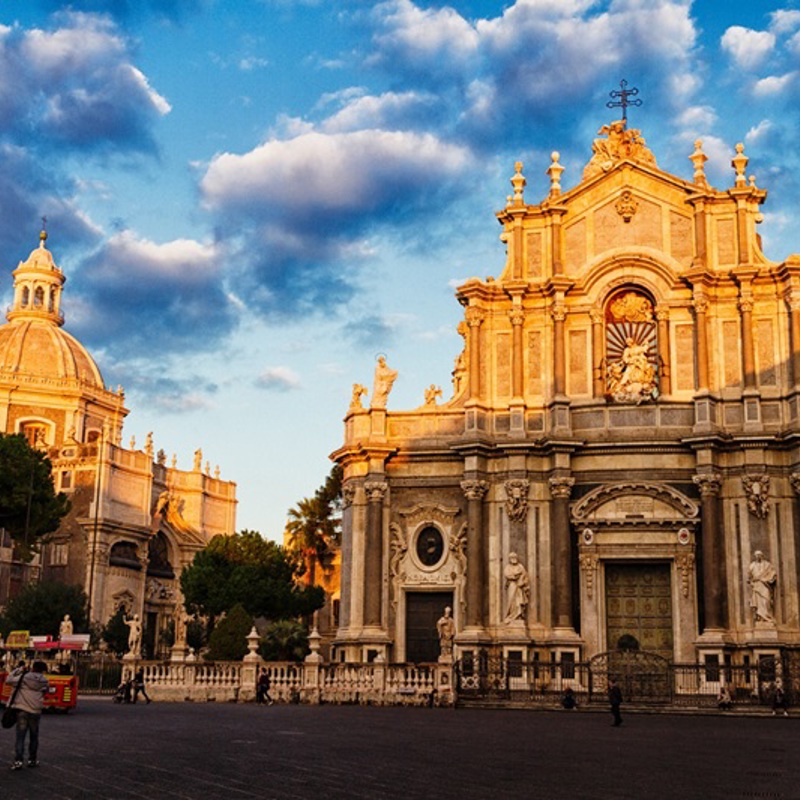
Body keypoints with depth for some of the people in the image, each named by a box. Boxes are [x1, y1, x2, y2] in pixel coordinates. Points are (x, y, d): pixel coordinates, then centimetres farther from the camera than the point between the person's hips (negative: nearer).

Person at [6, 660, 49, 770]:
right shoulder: (44, 682, 1)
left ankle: (18, 761, -9)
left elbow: (8, 680, 1)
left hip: (22, 710, -2)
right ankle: (32, 760, 21)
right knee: (34, 737, 16)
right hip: (36, 712, 2)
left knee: (20, 737, 0)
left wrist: (18, 670, 11)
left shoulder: (23, 677, -5)